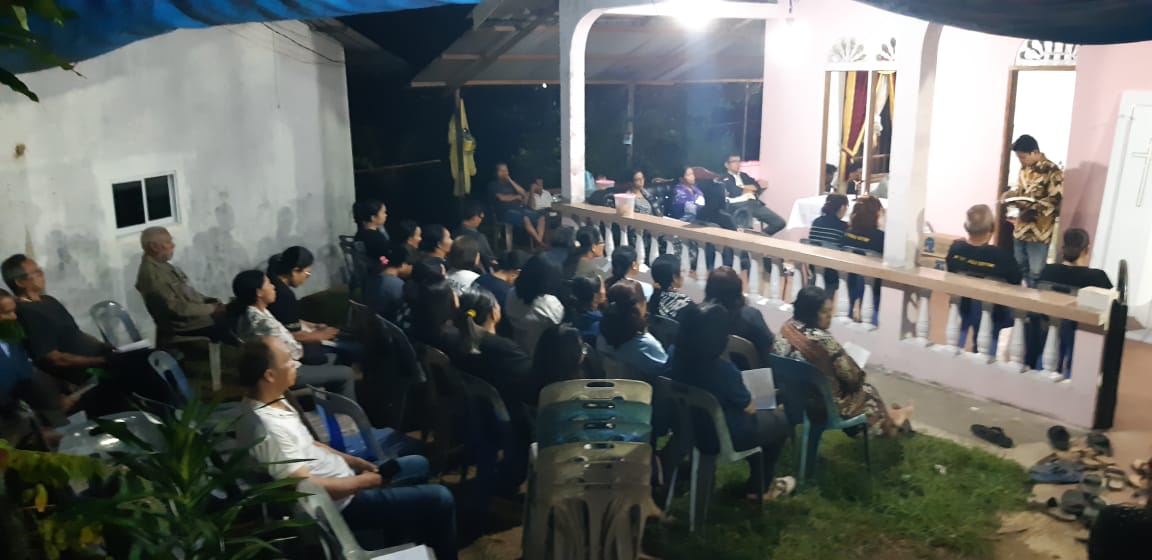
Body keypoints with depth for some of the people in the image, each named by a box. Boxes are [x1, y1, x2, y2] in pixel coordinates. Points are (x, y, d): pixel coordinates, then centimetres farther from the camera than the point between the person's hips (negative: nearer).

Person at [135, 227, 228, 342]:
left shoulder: (162, 264, 8)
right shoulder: (151, 274, -23)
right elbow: (175, 308, -25)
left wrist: (211, 302, 2)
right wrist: (210, 308, -20)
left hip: (191, 313, 10)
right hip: (182, 323, -10)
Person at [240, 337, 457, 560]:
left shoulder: (272, 401, 1)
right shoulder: (268, 428, -31)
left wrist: (356, 462, 6)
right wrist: (364, 481, -15)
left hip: (341, 477, 10)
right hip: (339, 504, -10)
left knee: (419, 465, 22)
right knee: (439, 500, -10)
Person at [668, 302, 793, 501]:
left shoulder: (677, 359, -14)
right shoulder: (724, 369, -33)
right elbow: (749, 408, -16)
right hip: (725, 437, -7)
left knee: (762, 417, 30)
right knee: (779, 421, 21)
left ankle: (757, 480, 41)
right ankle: (758, 486, 32)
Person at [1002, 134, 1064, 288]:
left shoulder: (1053, 171, -13)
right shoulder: (1025, 168, 10)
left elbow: (1054, 201, -18)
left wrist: (1028, 208, -28)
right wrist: (1010, 194, 2)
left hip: (1039, 232, -8)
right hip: (1020, 229, 8)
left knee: (1035, 274, -2)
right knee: (1019, 270, 15)